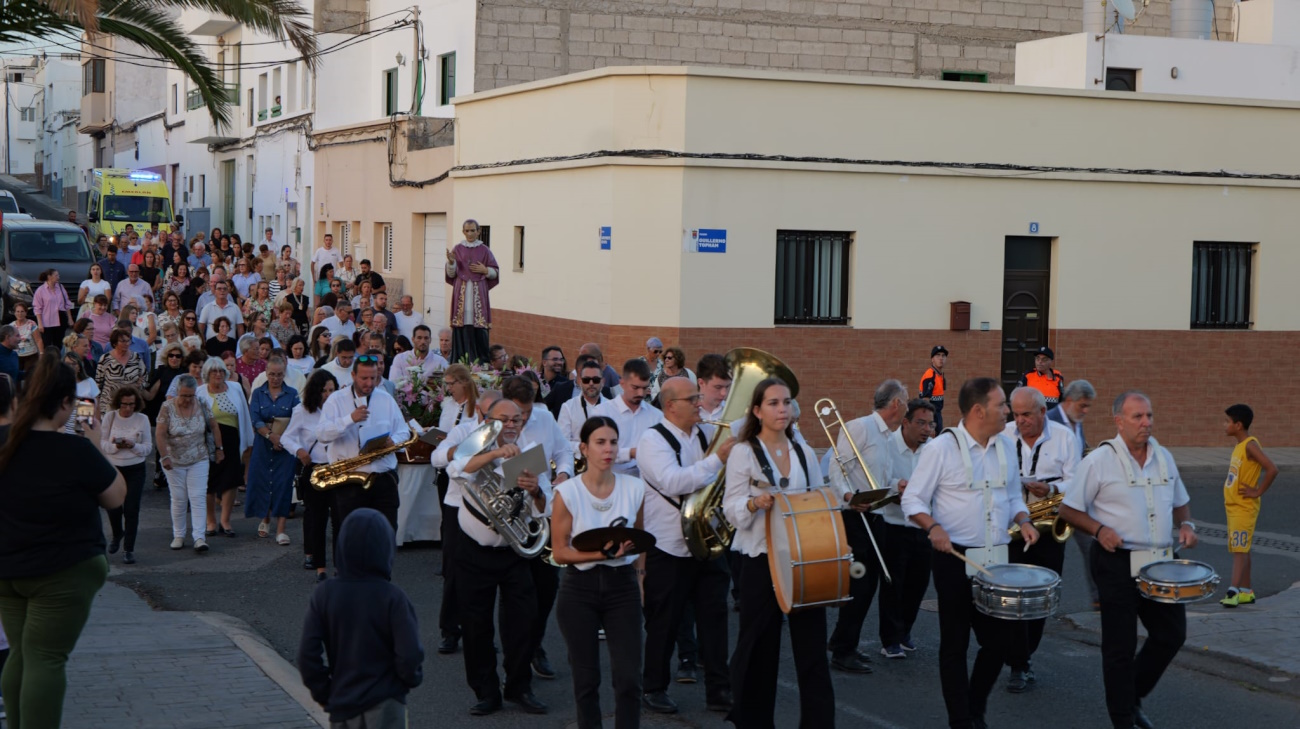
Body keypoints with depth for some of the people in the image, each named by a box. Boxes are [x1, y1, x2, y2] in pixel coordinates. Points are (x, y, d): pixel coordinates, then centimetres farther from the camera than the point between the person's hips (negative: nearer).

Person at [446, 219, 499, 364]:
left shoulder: (484, 250, 6)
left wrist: (485, 270, -8)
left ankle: (481, 362, -1)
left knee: (479, 329, -6)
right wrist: (451, 262, -14)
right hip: (461, 292, 1)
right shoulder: (458, 249, 8)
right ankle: (461, 362, -1)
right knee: (462, 328, -4)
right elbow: (451, 274, 4)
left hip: (479, 292, -1)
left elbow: (495, 272, 10)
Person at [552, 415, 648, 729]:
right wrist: (601, 554, -20)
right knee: (586, 679, 6)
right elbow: (559, 551, -8)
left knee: (629, 678, -5)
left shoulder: (634, 488, 0)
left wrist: (639, 575, 9)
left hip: (623, 586, 2)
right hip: (580, 588, -2)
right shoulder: (567, 492, -9)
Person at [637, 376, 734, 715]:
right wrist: (718, 458, -29)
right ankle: (654, 688, 19)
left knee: (714, 616, 5)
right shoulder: (653, 439, -10)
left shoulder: (704, 435, 10)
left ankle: (719, 690, 13)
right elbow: (673, 483, -26)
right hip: (670, 548, -6)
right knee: (664, 623, 5)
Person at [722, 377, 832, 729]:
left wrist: (835, 499, -3)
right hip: (761, 559, -3)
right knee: (760, 648, 4)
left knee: (812, 647, 0)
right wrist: (756, 503, -25)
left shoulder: (805, 453, 11)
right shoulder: (743, 452, -2)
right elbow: (731, 511, -6)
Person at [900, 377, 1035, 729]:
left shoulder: (1006, 446, 8)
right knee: (955, 644, 4)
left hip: (996, 560, 5)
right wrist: (933, 527, -25)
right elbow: (913, 499, -7)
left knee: (999, 639, 6)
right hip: (955, 559, -5)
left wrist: (1023, 520, -2)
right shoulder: (941, 448, -10)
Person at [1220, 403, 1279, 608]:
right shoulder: (1238, 446, 11)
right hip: (1233, 506, 9)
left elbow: (1271, 469, -26)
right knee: (1240, 549, 12)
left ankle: (1233, 591, -17)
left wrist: (1258, 491, -18)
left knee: (1240, 549, -12)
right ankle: (1246, 591, 17)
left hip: (1244, 508, -9)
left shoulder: (1250, 445, -17)